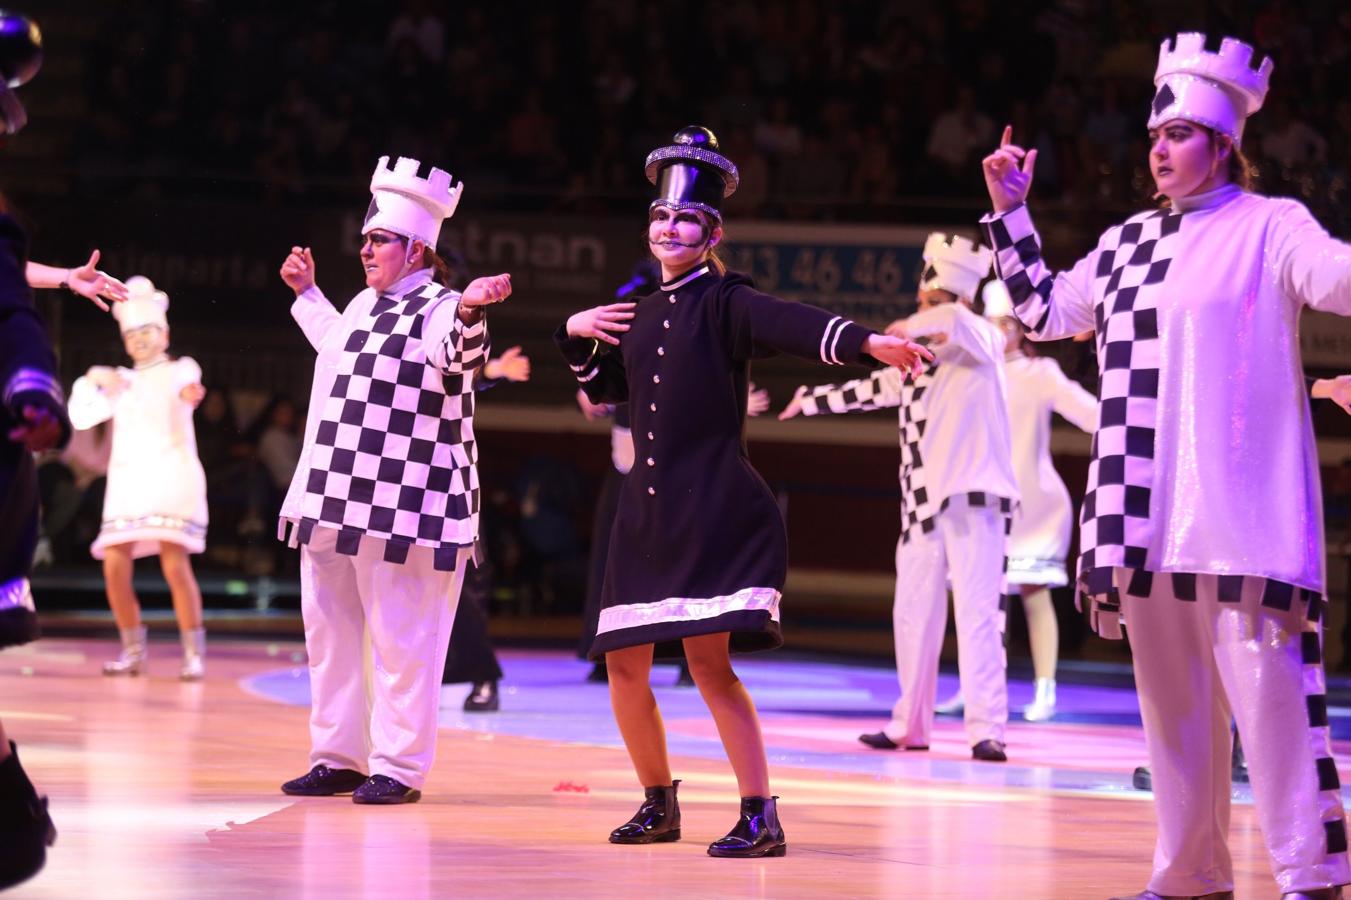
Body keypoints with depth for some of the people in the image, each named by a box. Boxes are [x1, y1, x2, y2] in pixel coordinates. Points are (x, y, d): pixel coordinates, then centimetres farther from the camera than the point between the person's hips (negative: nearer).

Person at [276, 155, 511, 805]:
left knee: (399, 640, -5)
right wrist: (306, 294, 47)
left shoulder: (438, 310, -10)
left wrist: (469, 310, -52)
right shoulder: (365, 305, 18)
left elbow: (457, 355, -32)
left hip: (404, 507, -9)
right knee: (328, 633, 14)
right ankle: (338, 757, 23)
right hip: (335, 502, 9)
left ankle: (398, 768, 1)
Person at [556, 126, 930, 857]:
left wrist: (869, 343, -42)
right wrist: (577, 334, 12)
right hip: (647, 511, 7)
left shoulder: (724, 302, -5)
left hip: (715, 513, -7)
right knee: (624, 666, 7)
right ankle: (658, 804, 24)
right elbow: (604, 388, 31)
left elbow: (793, 325, -24)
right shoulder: (640, 312, 15)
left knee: (709, 661, -15)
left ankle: (760, 817, -11)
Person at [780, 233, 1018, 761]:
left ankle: (986, 730, -14)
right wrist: (807, 401, 42)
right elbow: (871, 389, 32)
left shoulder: (980, 341, -5)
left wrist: (908, 328, -16)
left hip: (973, 497, -7)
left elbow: (955, 320, -29)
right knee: (912, 613, 8)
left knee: (977, 610, -12)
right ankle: (911, 725, 17)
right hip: (924, 501, 7)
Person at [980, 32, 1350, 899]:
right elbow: (1046, 311, 29)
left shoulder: (1268, 226, -1)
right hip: (1150, 519, 7)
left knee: (1268, 684, -13)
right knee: (1173, 698, 10)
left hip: (1240, 517, -7)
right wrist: (1011, 212, 23)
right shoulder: (1127, 243, 18)